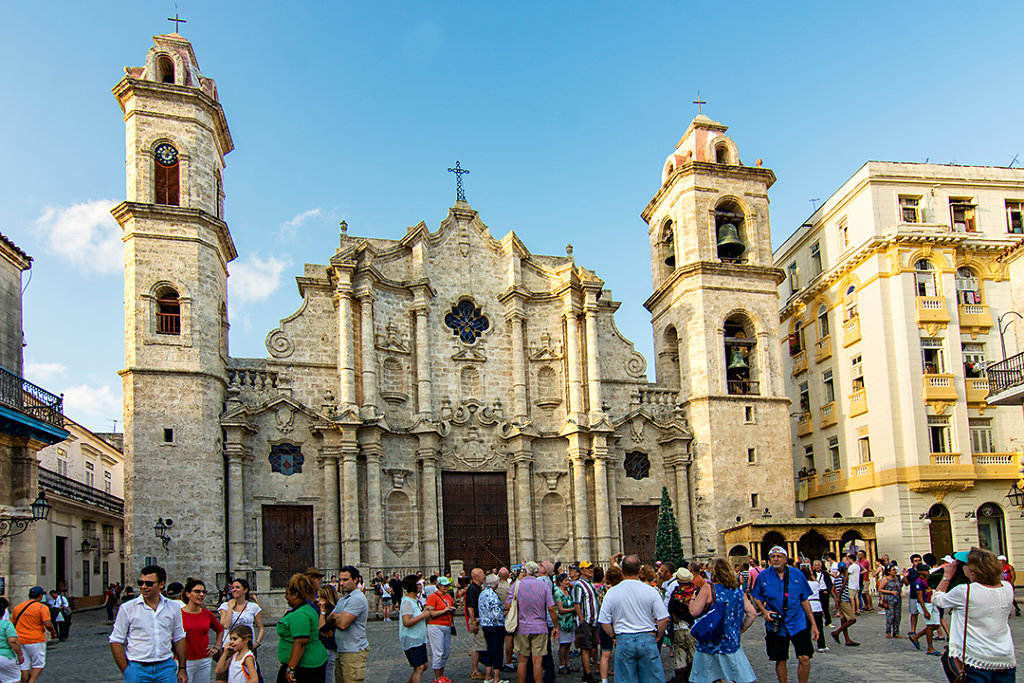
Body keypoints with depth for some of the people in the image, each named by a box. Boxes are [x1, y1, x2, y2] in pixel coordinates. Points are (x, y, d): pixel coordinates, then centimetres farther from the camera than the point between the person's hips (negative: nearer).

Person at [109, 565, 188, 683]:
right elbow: (116, 642, 0)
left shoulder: (173, 607, 6)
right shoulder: (127, 608, -2)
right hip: (137, 668, -2)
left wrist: (182, 669, 10)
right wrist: (126, 671, -5)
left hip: (166, 667, 2)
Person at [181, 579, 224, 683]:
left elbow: (220, 631, 23)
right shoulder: (179, 614, -5)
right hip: (185, 662, -4)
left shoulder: (207, 614, 7)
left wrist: (216, 648, 15)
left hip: (204, 662, 4)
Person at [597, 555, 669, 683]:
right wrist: (657, 637, 9)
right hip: (647, 640, 0)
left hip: (623, 642, 1)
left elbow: (604, 622, -1)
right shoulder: (651, 591, -5)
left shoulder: (612, 592, -3)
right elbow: (664, 620, -5)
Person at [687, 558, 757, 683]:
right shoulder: (738, 591, 5)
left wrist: (693, 599, 5)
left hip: (709, 644, -3)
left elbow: (694, 612, -14)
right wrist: (740, 630, 14)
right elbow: (752, 614, 5)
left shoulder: (708, 588, -9)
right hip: (732, 644, 3)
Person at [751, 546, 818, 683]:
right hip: (775, 625, 0)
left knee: (804, 658, -9)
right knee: (780, 660, 8)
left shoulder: (797, 575, 0)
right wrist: (764, 611, -9)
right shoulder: (763, 577, -1)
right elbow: (757, 598, 11)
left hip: (798, 623, 0)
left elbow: (805, 600, 6)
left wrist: (813, 624, 5)